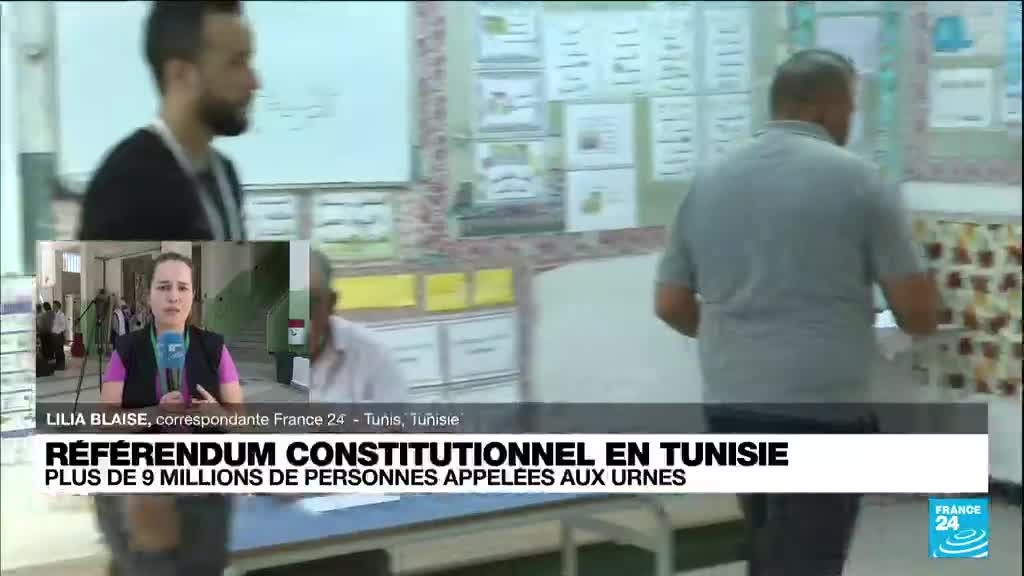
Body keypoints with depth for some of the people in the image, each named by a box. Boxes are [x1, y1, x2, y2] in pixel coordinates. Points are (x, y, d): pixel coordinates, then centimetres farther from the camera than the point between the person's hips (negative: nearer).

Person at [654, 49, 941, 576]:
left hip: (731, 408, 6)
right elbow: (919, 314, -7)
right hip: (820, 414, -6)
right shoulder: (858, 180, -7)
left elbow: (670, 305, 11)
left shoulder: (707, 182, 7)